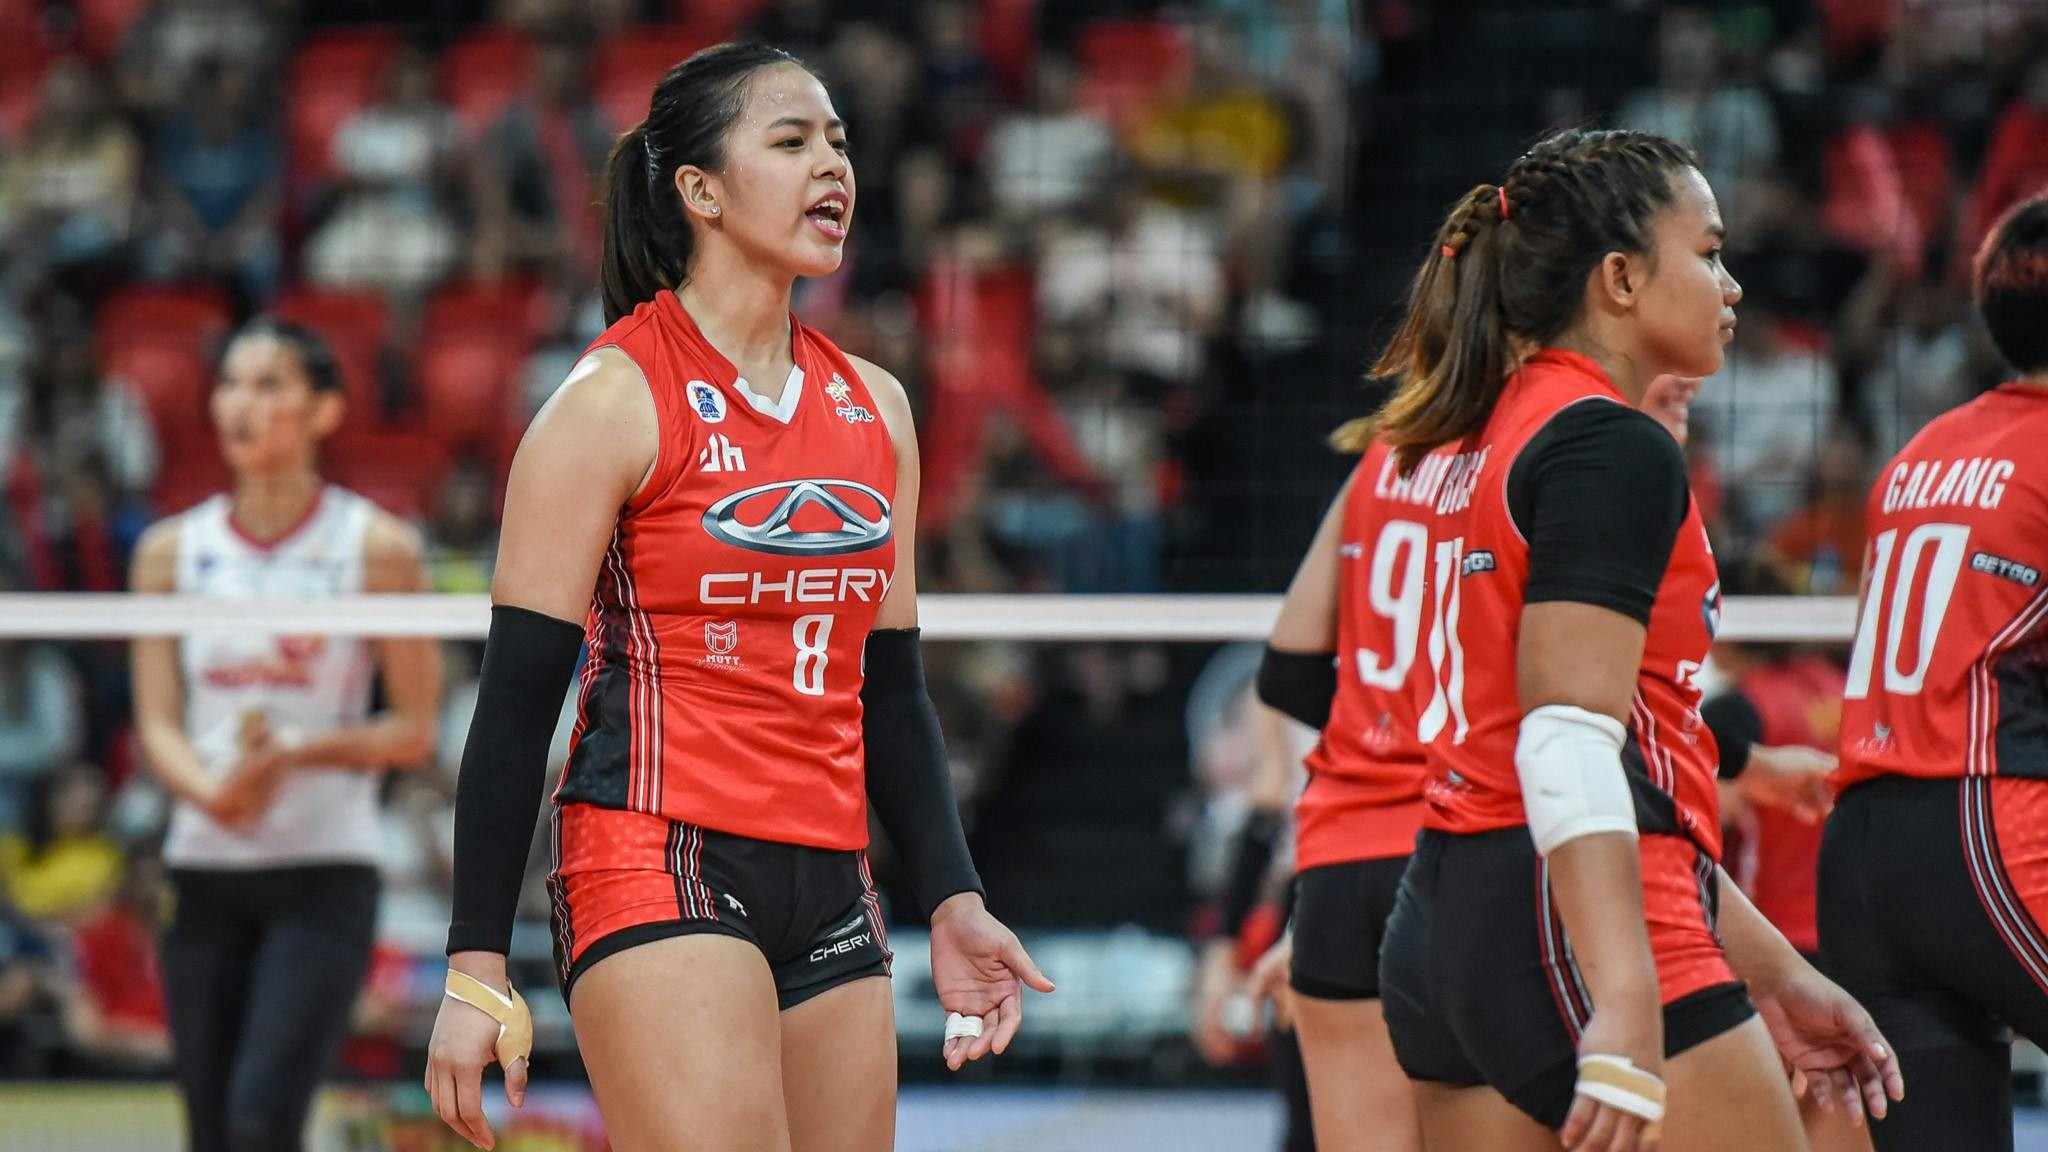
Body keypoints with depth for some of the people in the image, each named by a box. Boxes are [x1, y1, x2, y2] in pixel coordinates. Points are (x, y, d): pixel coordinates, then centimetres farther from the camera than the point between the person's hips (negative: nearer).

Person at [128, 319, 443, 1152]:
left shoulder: (377, 548, -2)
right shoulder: (172, 552, 7)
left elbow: (414, 731, -2)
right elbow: (157, 722, 3)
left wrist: (296, 750, -19)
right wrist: (213, 791, -19)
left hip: (324, 870, -4)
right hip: (204, 867, 4)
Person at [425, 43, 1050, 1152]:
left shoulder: (873, 406, 15)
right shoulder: (616, 399, -5)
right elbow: (516, 698, -7)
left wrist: (951, 901, 13)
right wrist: (475, 969, -11)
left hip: (828, 894, 7)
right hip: (657, 864, -7)